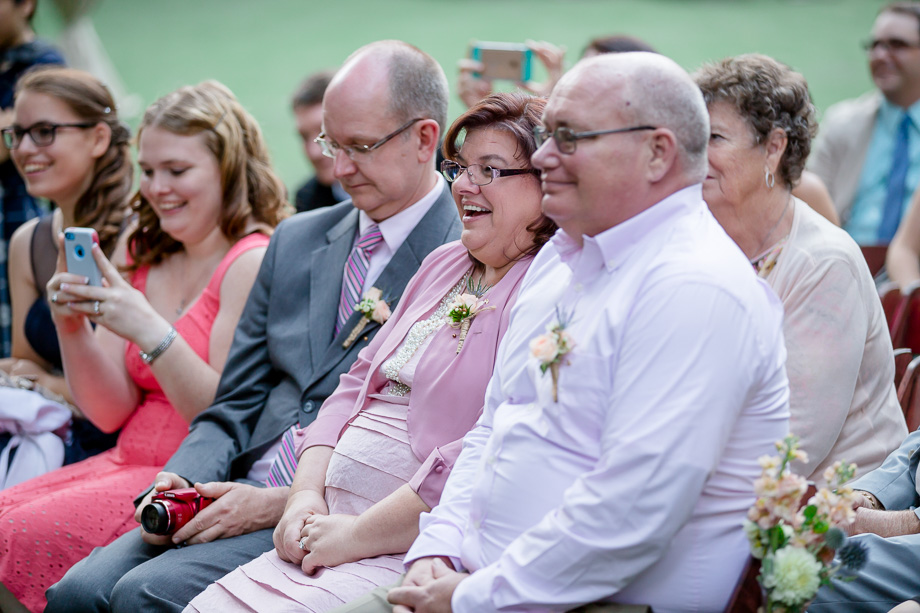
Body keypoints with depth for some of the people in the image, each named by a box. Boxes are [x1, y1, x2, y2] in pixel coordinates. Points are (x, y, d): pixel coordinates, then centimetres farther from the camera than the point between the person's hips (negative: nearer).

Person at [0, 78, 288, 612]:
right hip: (127, 466, 7)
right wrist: (73, 328, -5)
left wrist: (151, 331, -23)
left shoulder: (255, 262, -9)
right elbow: (111, 413, 12)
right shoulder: (139, 257, 13)